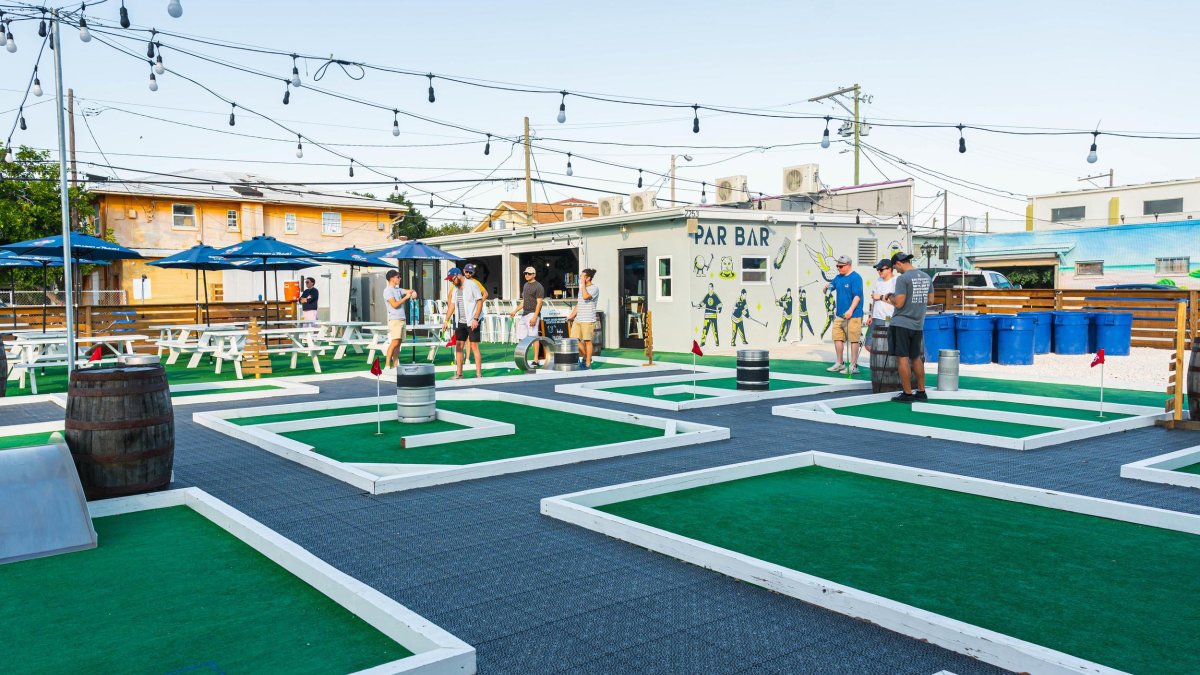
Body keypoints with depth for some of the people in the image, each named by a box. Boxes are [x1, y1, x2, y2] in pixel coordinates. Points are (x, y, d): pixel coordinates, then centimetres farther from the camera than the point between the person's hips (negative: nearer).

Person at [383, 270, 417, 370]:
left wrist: (413, 292, -5)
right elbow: (395, 304, -16)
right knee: (395, 342, -16)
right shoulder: (388, 290, -7)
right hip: (394, 319, -8)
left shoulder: (398, 289, 17)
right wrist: (406, 297, -11)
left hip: (402, 319, 8)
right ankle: (387, 366, -17)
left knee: (398, 343, 6)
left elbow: (408, 291, 19)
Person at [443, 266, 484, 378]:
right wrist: (446, 320, 9)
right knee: (458, 347, 6)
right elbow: (452, 305, 16)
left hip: (472, 321, -7)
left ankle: (479, 374, -3)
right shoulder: (456, 289, 13)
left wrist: (475, 319, -18)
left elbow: (480, 302, -12)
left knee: (474, 346, -7)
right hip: (460, 322, 7)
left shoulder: (472, 285, -8)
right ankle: (459, 374, 12)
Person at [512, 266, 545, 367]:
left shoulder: (538, 286, -7)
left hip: (532, 314, -9)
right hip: (524, 314, 9)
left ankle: (536, 360, -11)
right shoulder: (525, 285, 19)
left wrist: (534, 317, -22)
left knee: (533, 337, -11)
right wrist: (515, 311, 19)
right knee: (520, 337, 7)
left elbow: (539, 303, -14)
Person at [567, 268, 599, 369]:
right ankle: (585, 357, 23)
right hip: (578, 319, 8)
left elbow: (585, 297, -25)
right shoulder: (582, 288, 19)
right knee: (574, 339, 4)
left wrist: (583, 284, -14)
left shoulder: (594, 288, -7)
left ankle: (588, 363, 7)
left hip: (588, 320, -8)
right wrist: (572, 316, 15)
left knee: (587, 341, -2)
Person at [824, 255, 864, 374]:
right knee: (837, 338, 12)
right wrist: (827, 286, 3)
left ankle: (853, 366, 3)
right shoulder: (838, 277, 13)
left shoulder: (855, 278, -11)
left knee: (854, 339, -2)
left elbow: (857, 296, -18)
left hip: (853, 315, -8)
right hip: (839, 314, 8)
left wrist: (851, 310, -28)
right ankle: (839, 364, 24)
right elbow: (831, 285, 28)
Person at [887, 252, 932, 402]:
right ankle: (921, 392, 20)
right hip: (918, 325, 7)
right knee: (916, 358, 16)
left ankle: (907, 394, 0)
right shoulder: (926, 277, 9)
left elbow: (899, 304, -16)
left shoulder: (903, 278, -13)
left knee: (902, 359, -2)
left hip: (901, 324, -7)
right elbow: (930, 301, 16)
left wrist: (890, 298, 3)